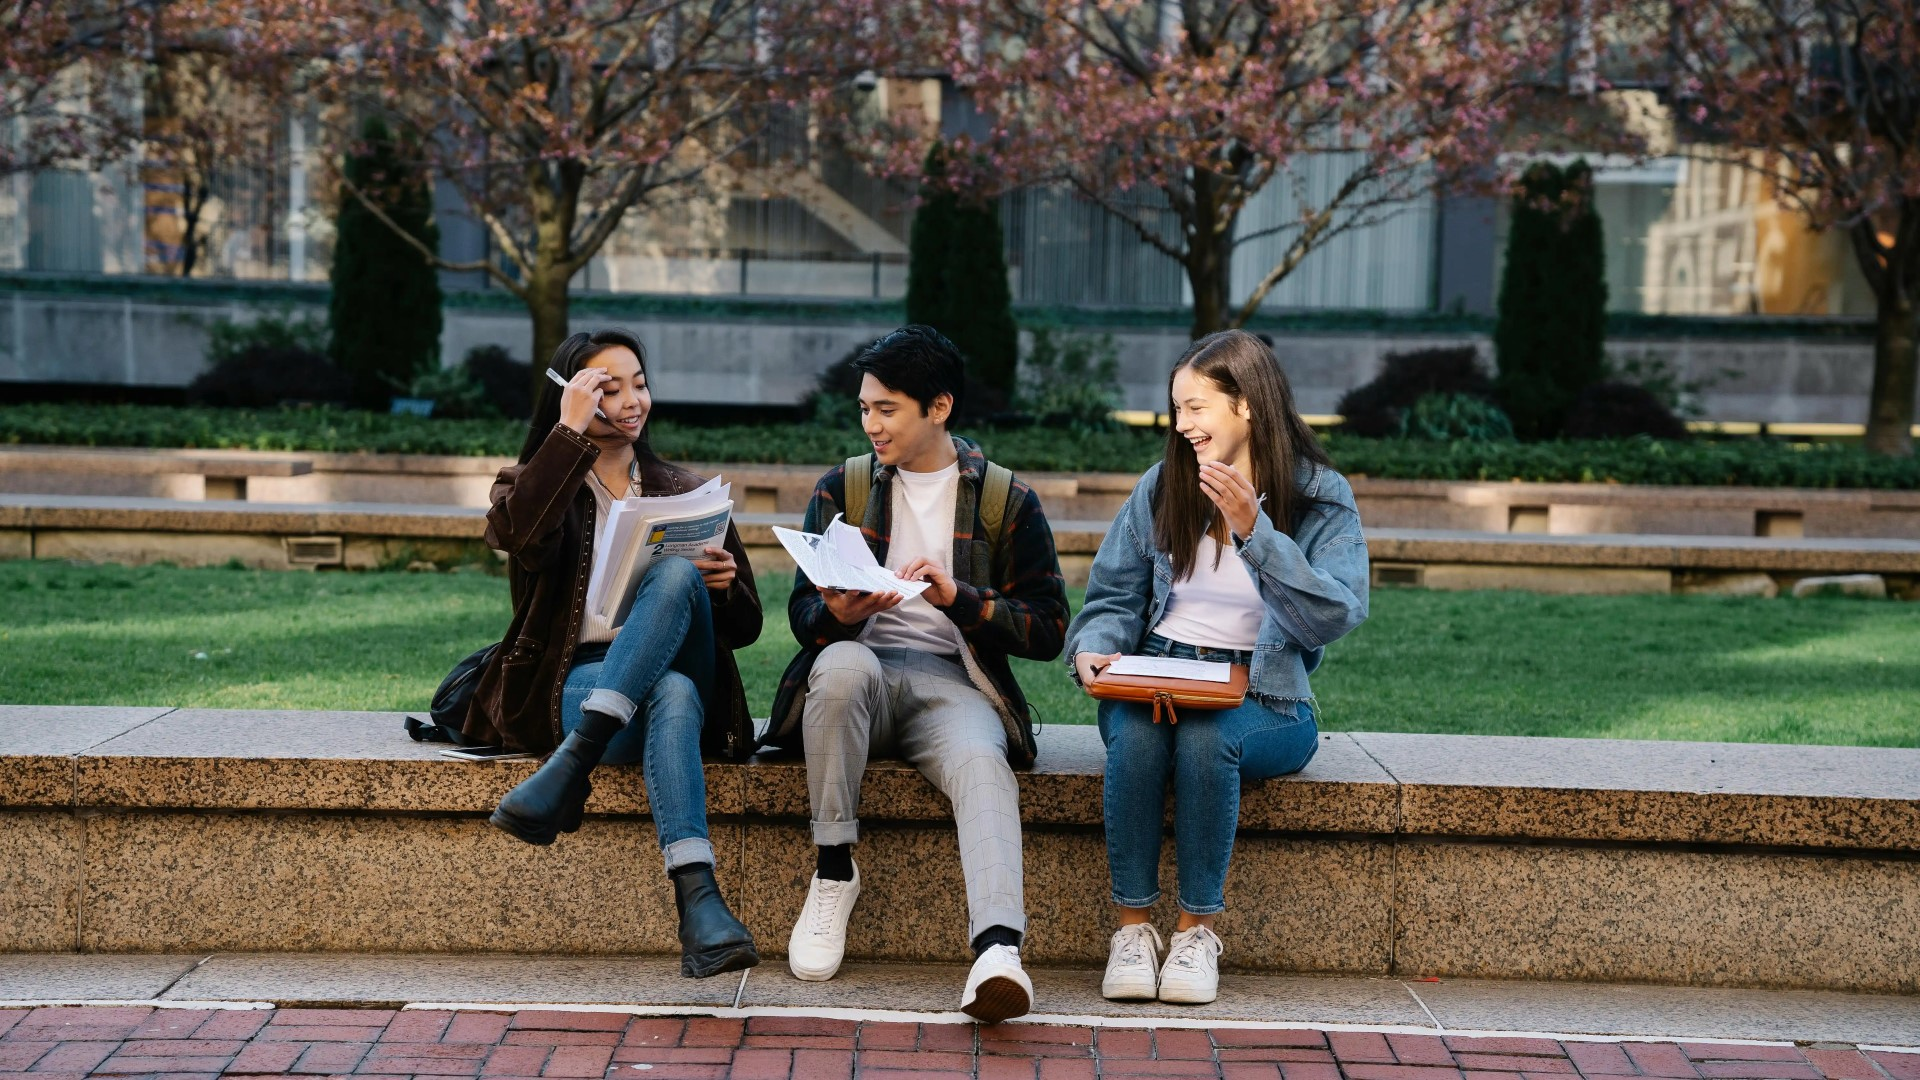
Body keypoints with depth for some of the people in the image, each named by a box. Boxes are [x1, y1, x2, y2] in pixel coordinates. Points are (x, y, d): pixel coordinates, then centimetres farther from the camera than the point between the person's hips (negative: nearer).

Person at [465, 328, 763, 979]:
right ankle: (697, 902, -50)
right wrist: (571, 431, -12)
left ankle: (569, 767, -41)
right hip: (575, 684, -2)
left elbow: (744, 628, 15)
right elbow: (519, 535, -15)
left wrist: (724, 586, -8)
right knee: (673, 693, -37)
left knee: (676, 575, -32)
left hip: (682, 679, 2)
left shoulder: (684, 494, 21)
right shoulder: (533, 485, 14)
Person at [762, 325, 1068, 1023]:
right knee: (842, 660, -36)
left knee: (983, 762, -35)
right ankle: (832, 872, -22)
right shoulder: (841, 488, 15)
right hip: (857, 670, 1)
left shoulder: (1007, 501, 9)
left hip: (951, 684, -1)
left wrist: (959, 596, -13)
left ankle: (997, 949, -56)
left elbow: (1048, 630, 3)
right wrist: (837, 614, -16)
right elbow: (802, 611, 9)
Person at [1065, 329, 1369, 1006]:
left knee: (1206, 738, -36)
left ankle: (1198, 929, -20)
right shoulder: (1162, 487, 10)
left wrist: (1253, 531, -23)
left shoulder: (1321, 497, 0)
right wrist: (1093, 649, -10)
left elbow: (1335, 616, -15)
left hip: (1264, 699, -2)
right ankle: (1132, 926, -22)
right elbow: (1114, 597, 12)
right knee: (1136, 734, -33)